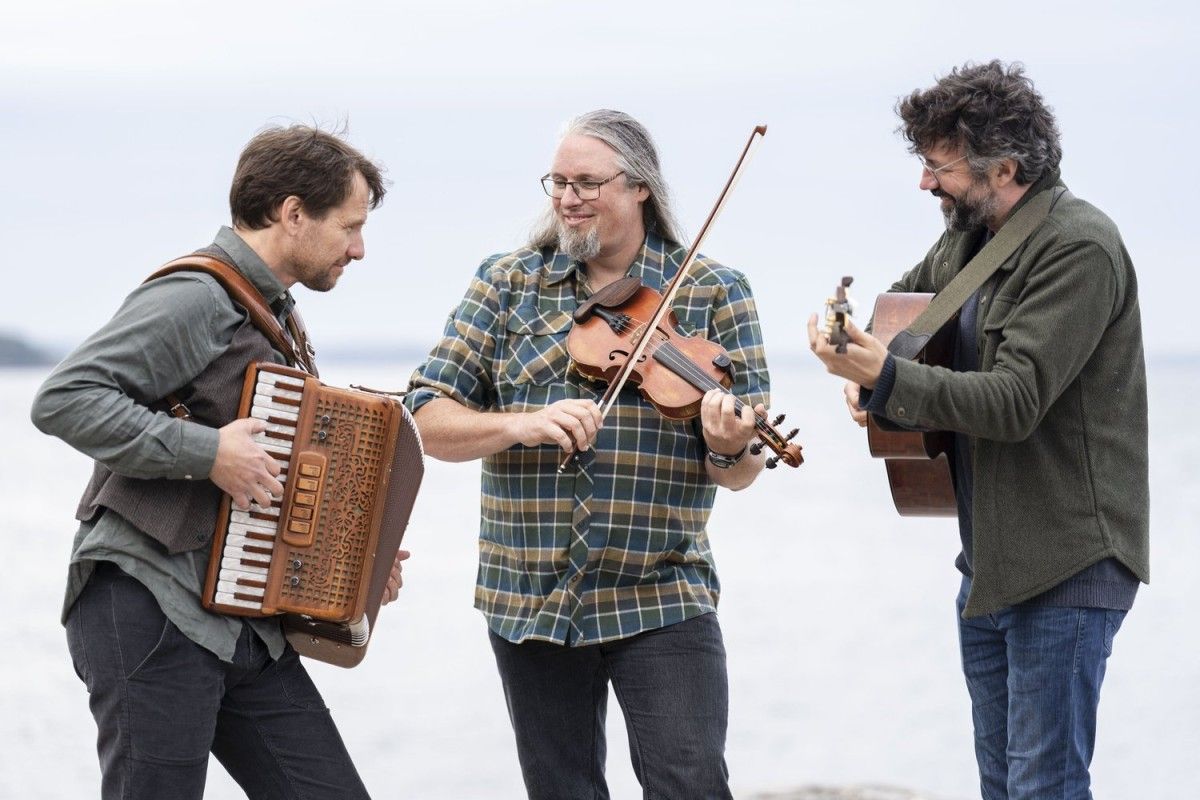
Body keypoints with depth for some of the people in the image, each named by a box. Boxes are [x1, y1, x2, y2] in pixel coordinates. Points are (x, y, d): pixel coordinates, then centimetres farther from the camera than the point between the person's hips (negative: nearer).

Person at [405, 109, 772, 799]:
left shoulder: (715, 293, 1)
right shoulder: (507, 284, 5)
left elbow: (741, 474, -1)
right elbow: (428, 422, 0)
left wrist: (730, 449, -25)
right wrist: (520, 425, -19)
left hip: (663, 598, -2)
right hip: (529, 603, 2)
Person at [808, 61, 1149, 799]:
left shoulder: (1079, 248, -18)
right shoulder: (969, 235, 10)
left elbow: (1016, 401, -25)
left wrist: (885, 377, -29)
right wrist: (869, 367, 8)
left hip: (1066, 563, -10)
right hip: (990, 558, 10)